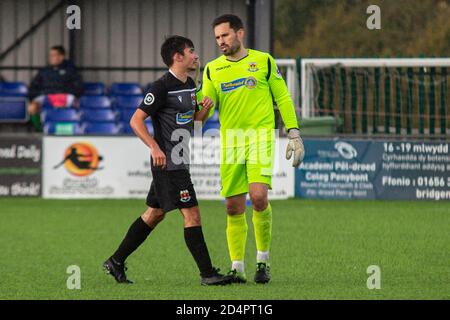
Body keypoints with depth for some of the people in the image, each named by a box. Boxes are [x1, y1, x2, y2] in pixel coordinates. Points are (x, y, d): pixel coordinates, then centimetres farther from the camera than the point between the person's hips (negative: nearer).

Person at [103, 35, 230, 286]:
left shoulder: (190, 85, 13)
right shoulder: (163, 87, -15)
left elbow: (194, 118, 27)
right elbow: (136, 120, -16)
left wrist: (205, 108, 4)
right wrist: (154, 147, -27)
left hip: (179, 161, 10)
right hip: (168, 162, -10)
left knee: (155, 214, 15)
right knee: (192, 215, -9)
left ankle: (116, 262, 22)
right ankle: (208, 274, -6)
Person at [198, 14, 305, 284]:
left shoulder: (263, 61, 5)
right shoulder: (212, 70, 10)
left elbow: (283, 98, 8)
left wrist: (294, 134, 3)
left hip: (260, 137, -3)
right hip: (230, 141, 3)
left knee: (259, 196, -20)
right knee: (234, 208, 1)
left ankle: (263, 260, -4)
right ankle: (237, 268, 10)